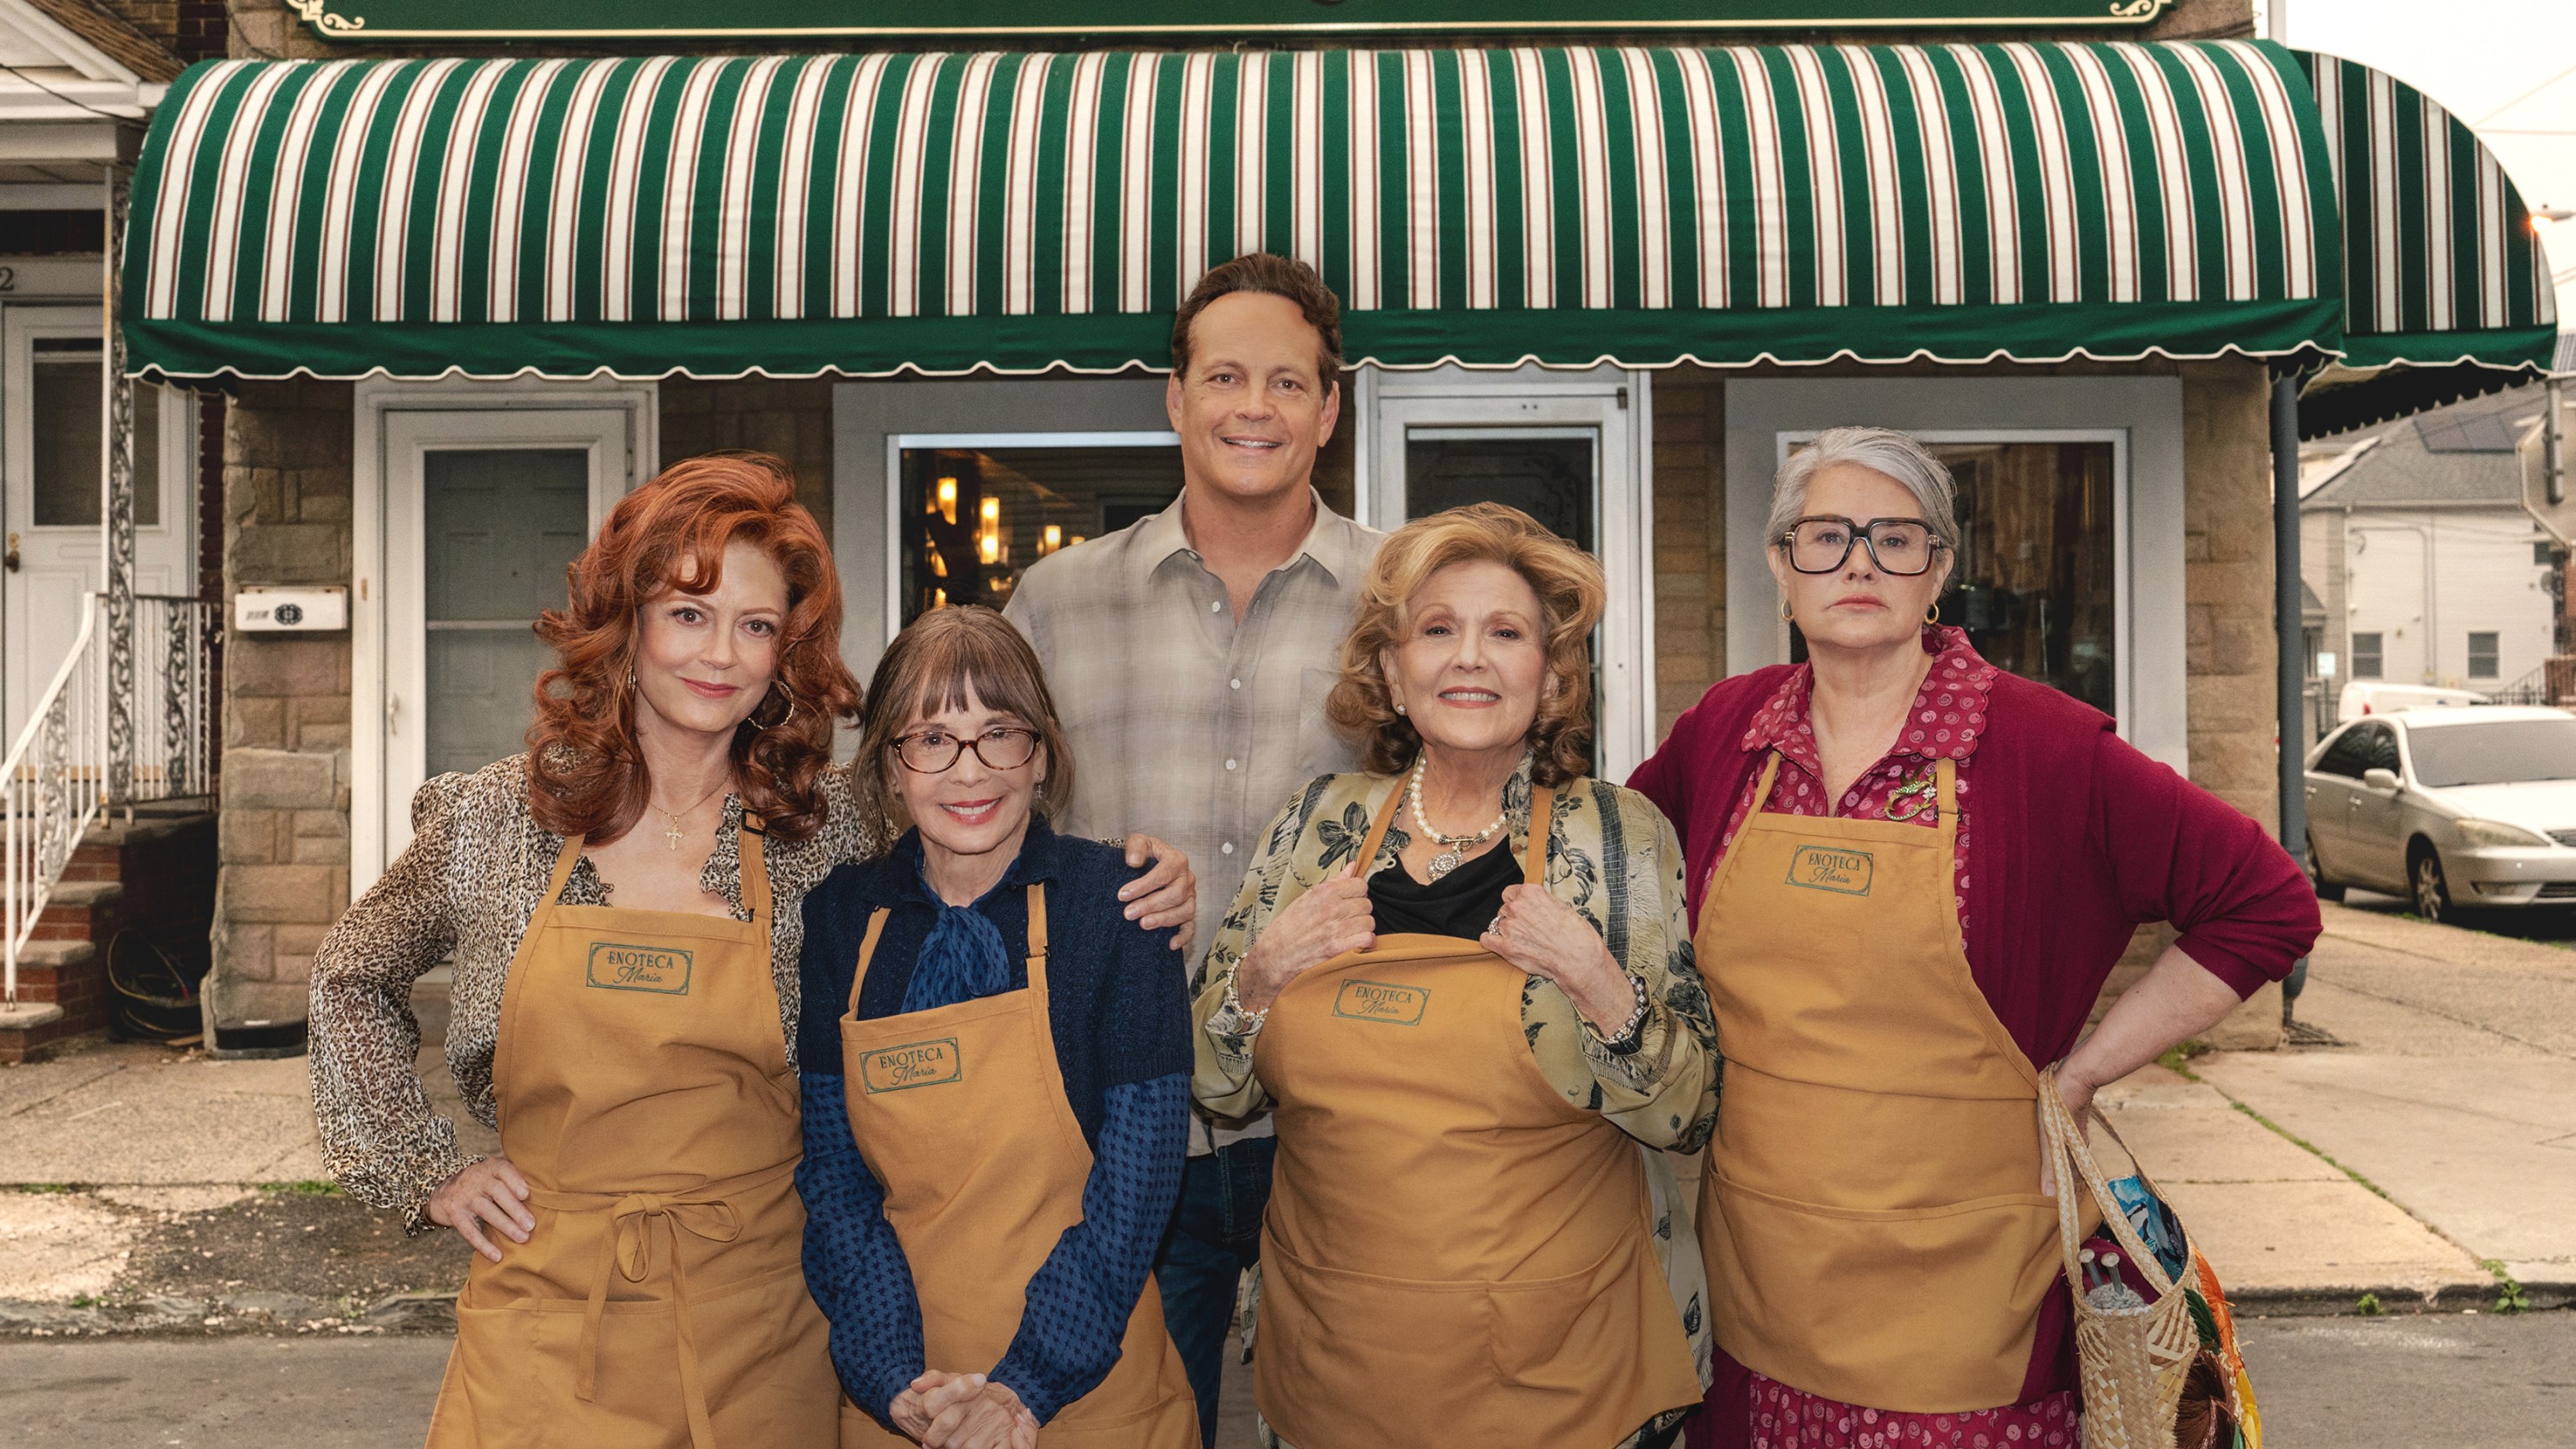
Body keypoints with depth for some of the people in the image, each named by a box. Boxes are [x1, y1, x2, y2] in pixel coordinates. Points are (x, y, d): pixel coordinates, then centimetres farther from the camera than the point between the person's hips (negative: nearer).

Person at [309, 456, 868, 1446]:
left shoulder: (826, 834, -5)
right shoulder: (491, 822, -2)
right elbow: (350, 978, 14)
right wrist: (426, 1169, 7)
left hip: (757, 1337, 0)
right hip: (544, 1319, 1)